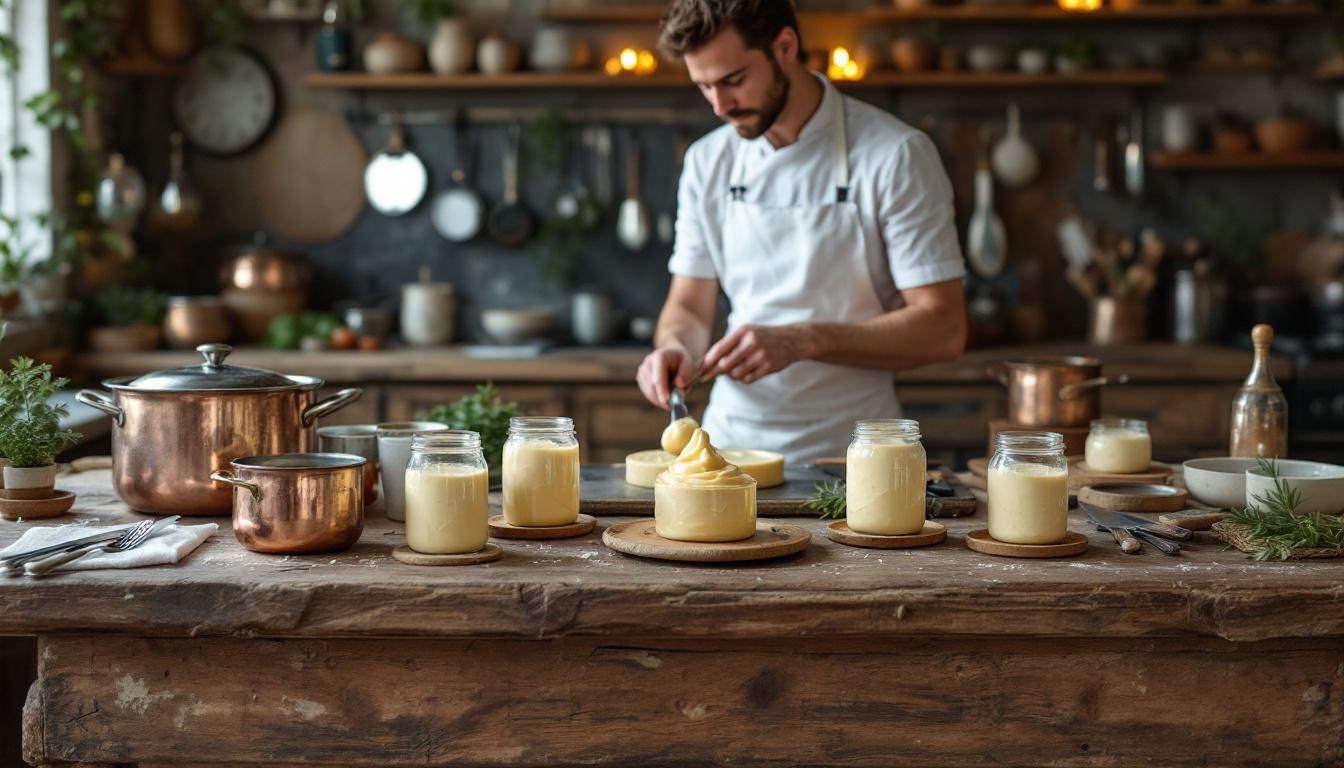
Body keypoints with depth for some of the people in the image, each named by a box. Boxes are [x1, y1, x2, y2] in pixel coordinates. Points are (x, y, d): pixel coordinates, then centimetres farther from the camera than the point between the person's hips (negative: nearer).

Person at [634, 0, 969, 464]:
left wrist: (802, 341, -19)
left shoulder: (896, 156, -6)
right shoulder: (708, 161, 10)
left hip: (845, 456, -3)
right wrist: (674, 348, -7)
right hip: (729, 445, 4)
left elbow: (942, 330, -9)